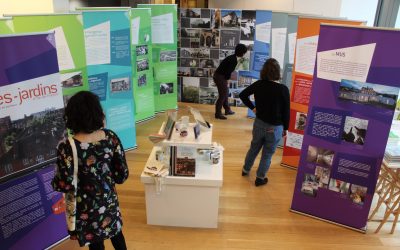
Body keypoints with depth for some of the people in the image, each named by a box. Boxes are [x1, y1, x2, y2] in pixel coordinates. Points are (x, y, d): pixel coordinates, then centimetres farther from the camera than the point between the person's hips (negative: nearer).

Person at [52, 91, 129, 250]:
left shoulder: (67, 147, -25)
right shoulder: (111, 137, -15)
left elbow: (65, 185, -19)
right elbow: (122, 175, -10)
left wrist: (54, 182, 2)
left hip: (86, 207, -2)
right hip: (109, 199, 3)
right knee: (116, 233, 29)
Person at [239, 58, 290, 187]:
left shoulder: (259, 84, -8)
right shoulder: (283, 89, -20)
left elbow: (242, 95, 1)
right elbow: (286, 111, -12)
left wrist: (253, 107, 9)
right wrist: (285, 128, 2)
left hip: (259, 123, 4)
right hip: (275, 127, -4)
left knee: (254, 148, 25)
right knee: (267, 154, 14)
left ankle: (245, 170, 44)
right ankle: (260, 178, 28)